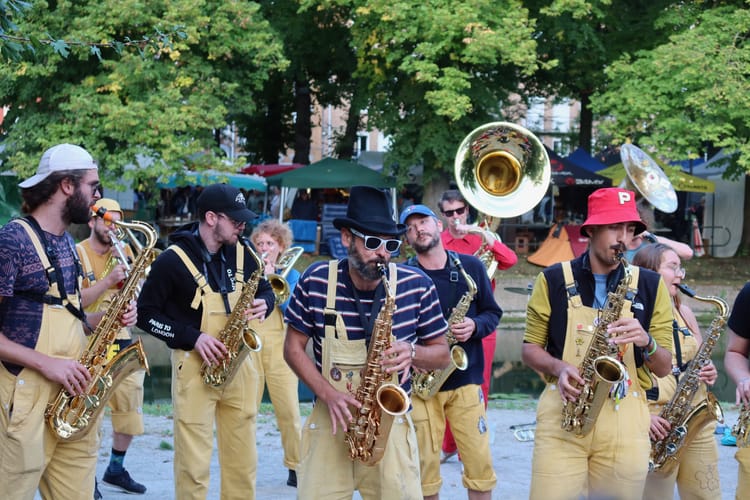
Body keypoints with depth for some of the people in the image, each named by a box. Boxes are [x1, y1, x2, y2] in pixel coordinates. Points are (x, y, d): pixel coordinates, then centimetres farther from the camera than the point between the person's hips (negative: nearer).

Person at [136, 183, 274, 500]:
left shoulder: (240, 254, 5)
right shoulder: (173, 260, -11)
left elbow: (265, 290, 20)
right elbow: (146, 313, -8)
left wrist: (263, 304, -5)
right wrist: (192, 337, -18)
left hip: (237, 363, 6)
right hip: (195, 365, -5)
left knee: (243, 460, 12)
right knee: (194, 463, -4)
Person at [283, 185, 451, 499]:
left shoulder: (417, 285, -4)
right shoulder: (315, 281, -5)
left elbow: (442, 354, 6)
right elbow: (293, 347, 3)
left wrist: (412, 353, -16)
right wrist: (327, 393, -12)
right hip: (330, 420, 0)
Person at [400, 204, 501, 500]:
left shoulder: (471, 266, 5)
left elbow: (493, 312, 10)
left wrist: (475, 326, -10)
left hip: (466, 377, 2)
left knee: (480, 462, 0)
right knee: (425, 465, 2)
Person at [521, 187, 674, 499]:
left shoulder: (650, 286, 8)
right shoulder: (554, 280, 4)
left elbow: (664, 368, 8)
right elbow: (529, 349, 9)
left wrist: (646, 341, -13)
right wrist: (559, 368, -12)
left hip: (625, 420, 1)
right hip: (562, 412, -1)